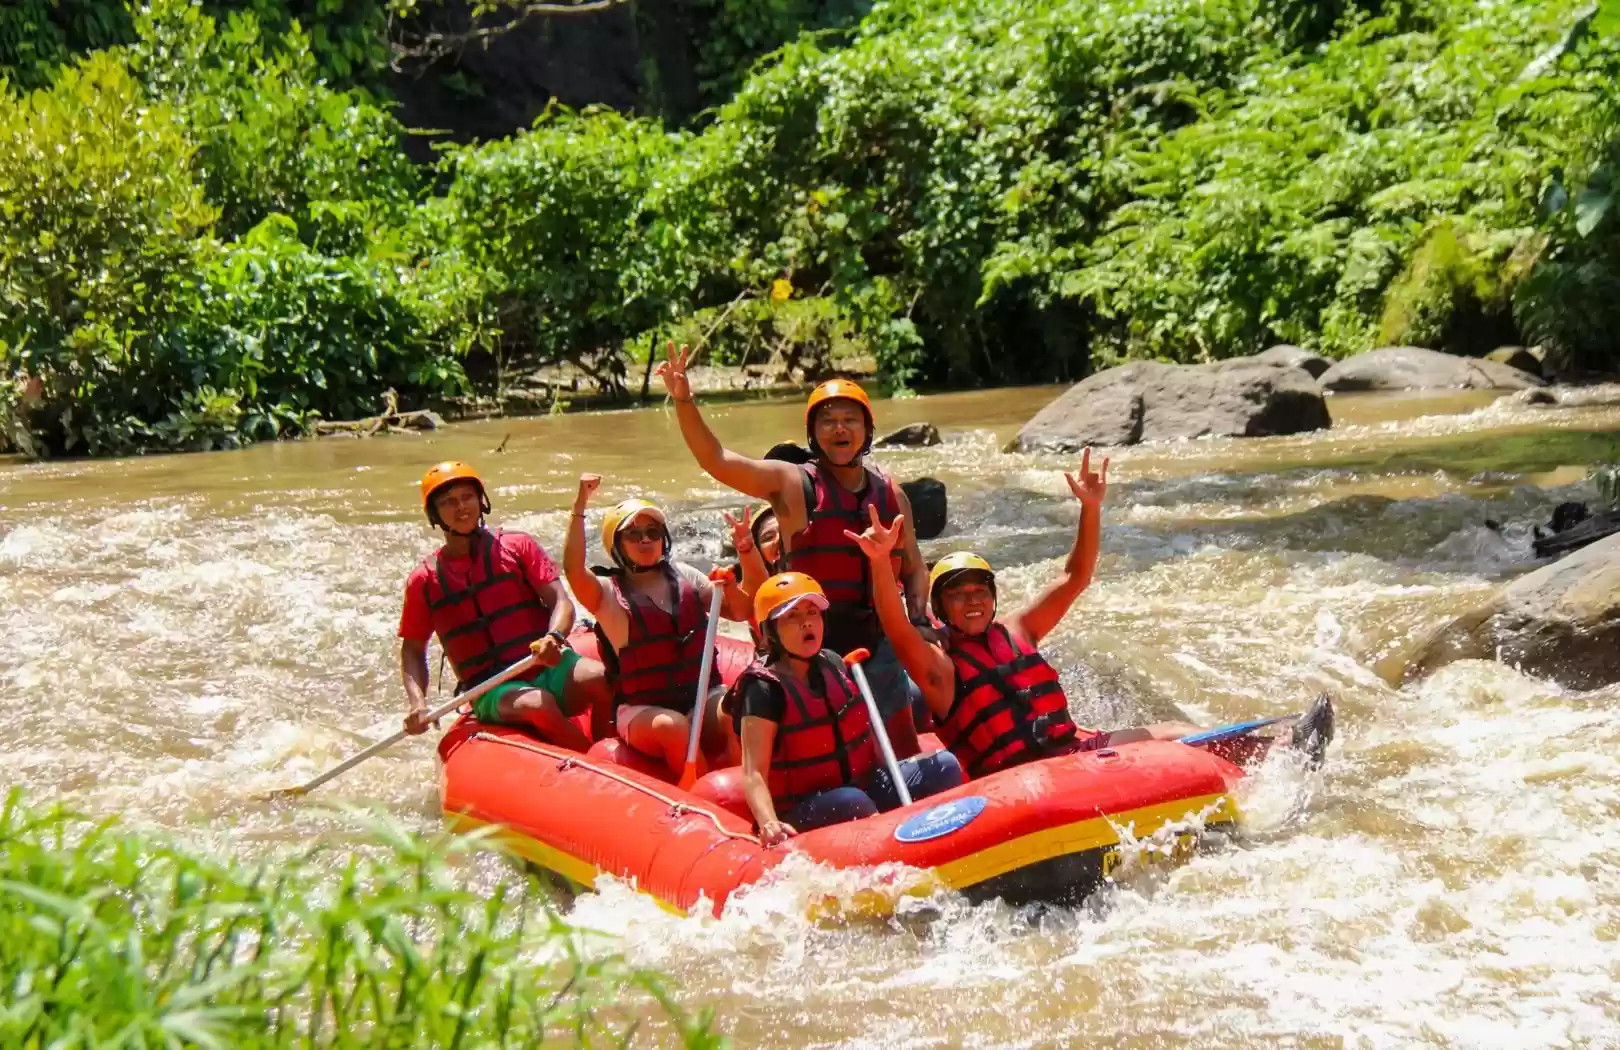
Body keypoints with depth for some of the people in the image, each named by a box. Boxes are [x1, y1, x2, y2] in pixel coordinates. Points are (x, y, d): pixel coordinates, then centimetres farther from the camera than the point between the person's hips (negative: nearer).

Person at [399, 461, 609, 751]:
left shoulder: (517, 546, 9)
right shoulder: (424, 580, 9)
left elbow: (561, 602, 1)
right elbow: (412, 650, 14)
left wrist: (554, 637, -22)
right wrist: (416, 702, -5)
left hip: (548, 666, 1)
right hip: (492, 692, -1)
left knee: (603, 678, -32)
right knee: (538, 704, -36)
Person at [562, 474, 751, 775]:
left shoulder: (684, 577, 14)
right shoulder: (609, 594, 1)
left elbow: (742, 613, 15)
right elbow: (573, 569, -21)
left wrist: (730, 589, -8)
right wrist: (580, 505, -26)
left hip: (702, 697, 3)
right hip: (641, 710, -3)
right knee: (672, 726, -36)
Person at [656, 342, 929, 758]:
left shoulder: (891, 495, 12)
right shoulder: (792, 485, -3)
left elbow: (913, 569, 20)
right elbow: (716, 460, -15)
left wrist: (919, 621, 3)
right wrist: (684, 402, -26)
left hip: (878, 641, 4)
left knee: (903, 755, 6)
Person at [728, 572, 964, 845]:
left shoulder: (832, 664, 8)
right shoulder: (765, 690, -14)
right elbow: (754, 773, -23)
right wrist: (769, 824, -41)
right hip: (802, 814, -7)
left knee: (945, 765, -10)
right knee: (852, 802, -38)